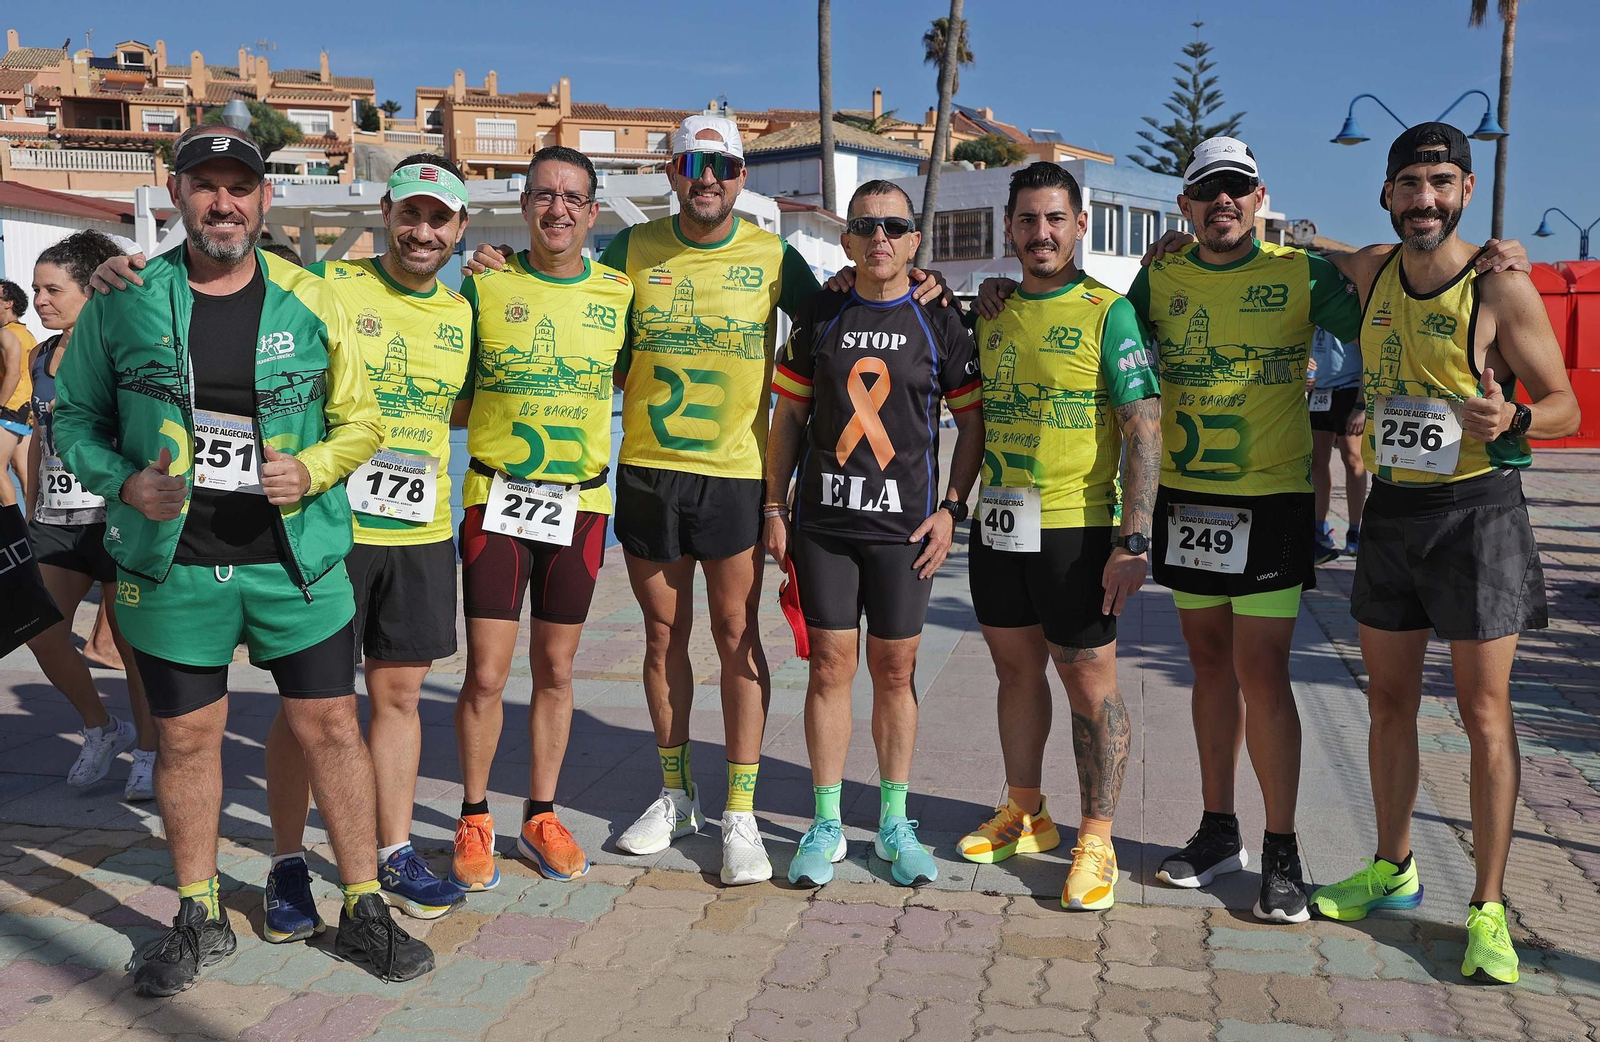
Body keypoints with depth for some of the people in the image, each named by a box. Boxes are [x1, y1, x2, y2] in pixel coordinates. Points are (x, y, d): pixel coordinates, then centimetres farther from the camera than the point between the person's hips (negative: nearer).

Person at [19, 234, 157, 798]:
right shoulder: (40, 355, 13)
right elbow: (40, 436, 20)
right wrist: (31, 508, 19)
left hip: (112, 513, -6)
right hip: (55, 517, 6)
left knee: (130, 637, 1)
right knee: (40, 631, 0)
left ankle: (147, 754, 15)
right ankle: (101, 729, 22)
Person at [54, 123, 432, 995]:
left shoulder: (310, 303, 3)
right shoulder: (123, 303, 2)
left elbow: (360, 422, 7)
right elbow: (73, 416, 9)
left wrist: (312, 469, -12)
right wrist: (122, 480, -9)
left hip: (297, 561, 0)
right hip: (171, 564, 1)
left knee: (331, 728, 3)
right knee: (185, 739, 11)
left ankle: (363, 911, 19)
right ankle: (199, 917, 30)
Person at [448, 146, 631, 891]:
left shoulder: (620, 294, 4)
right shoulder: (484, 285, 1)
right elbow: (453, 401, 7)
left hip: (580, 502, 2)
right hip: (496, 496, -1)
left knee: (555, 671, 10)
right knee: (486, 675, -2)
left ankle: (541, 816, 25)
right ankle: (474, 822, 17)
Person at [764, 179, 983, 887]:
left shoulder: (938, 323, 4)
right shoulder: (821, 316, 7)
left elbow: (973, 422, 7)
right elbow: (788, 415, 10)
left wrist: (951, 509, -2)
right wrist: (774, 509, 5)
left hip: (905, 524, -1)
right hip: (822, 519, 1)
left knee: (895, 671, 5)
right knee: (831, 666, 2)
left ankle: (895, 823, 19)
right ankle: (826, 824, 14)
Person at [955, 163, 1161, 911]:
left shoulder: (1108, 313, -6)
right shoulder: (993, 315, 11)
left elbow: (1144, 432, -11)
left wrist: (1133, 541, -17)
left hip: (1075, 527, -5)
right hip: (998, 525, 6)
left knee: (1090, 682, 2)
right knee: (1015, 668, 15)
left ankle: (1096, 842, 13)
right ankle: (1023, 815, 30)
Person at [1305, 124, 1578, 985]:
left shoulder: (1503, 288, -10)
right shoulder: (1370, 272, 5)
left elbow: (1565, 406, -5)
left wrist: (1513, 420, -26)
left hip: (1476, 508, -5)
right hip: (1391, 507, 5)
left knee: (1484, 712, -1)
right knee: (1389, 701, 12)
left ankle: (1488, 908, 8)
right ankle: (1393, 869, 27)